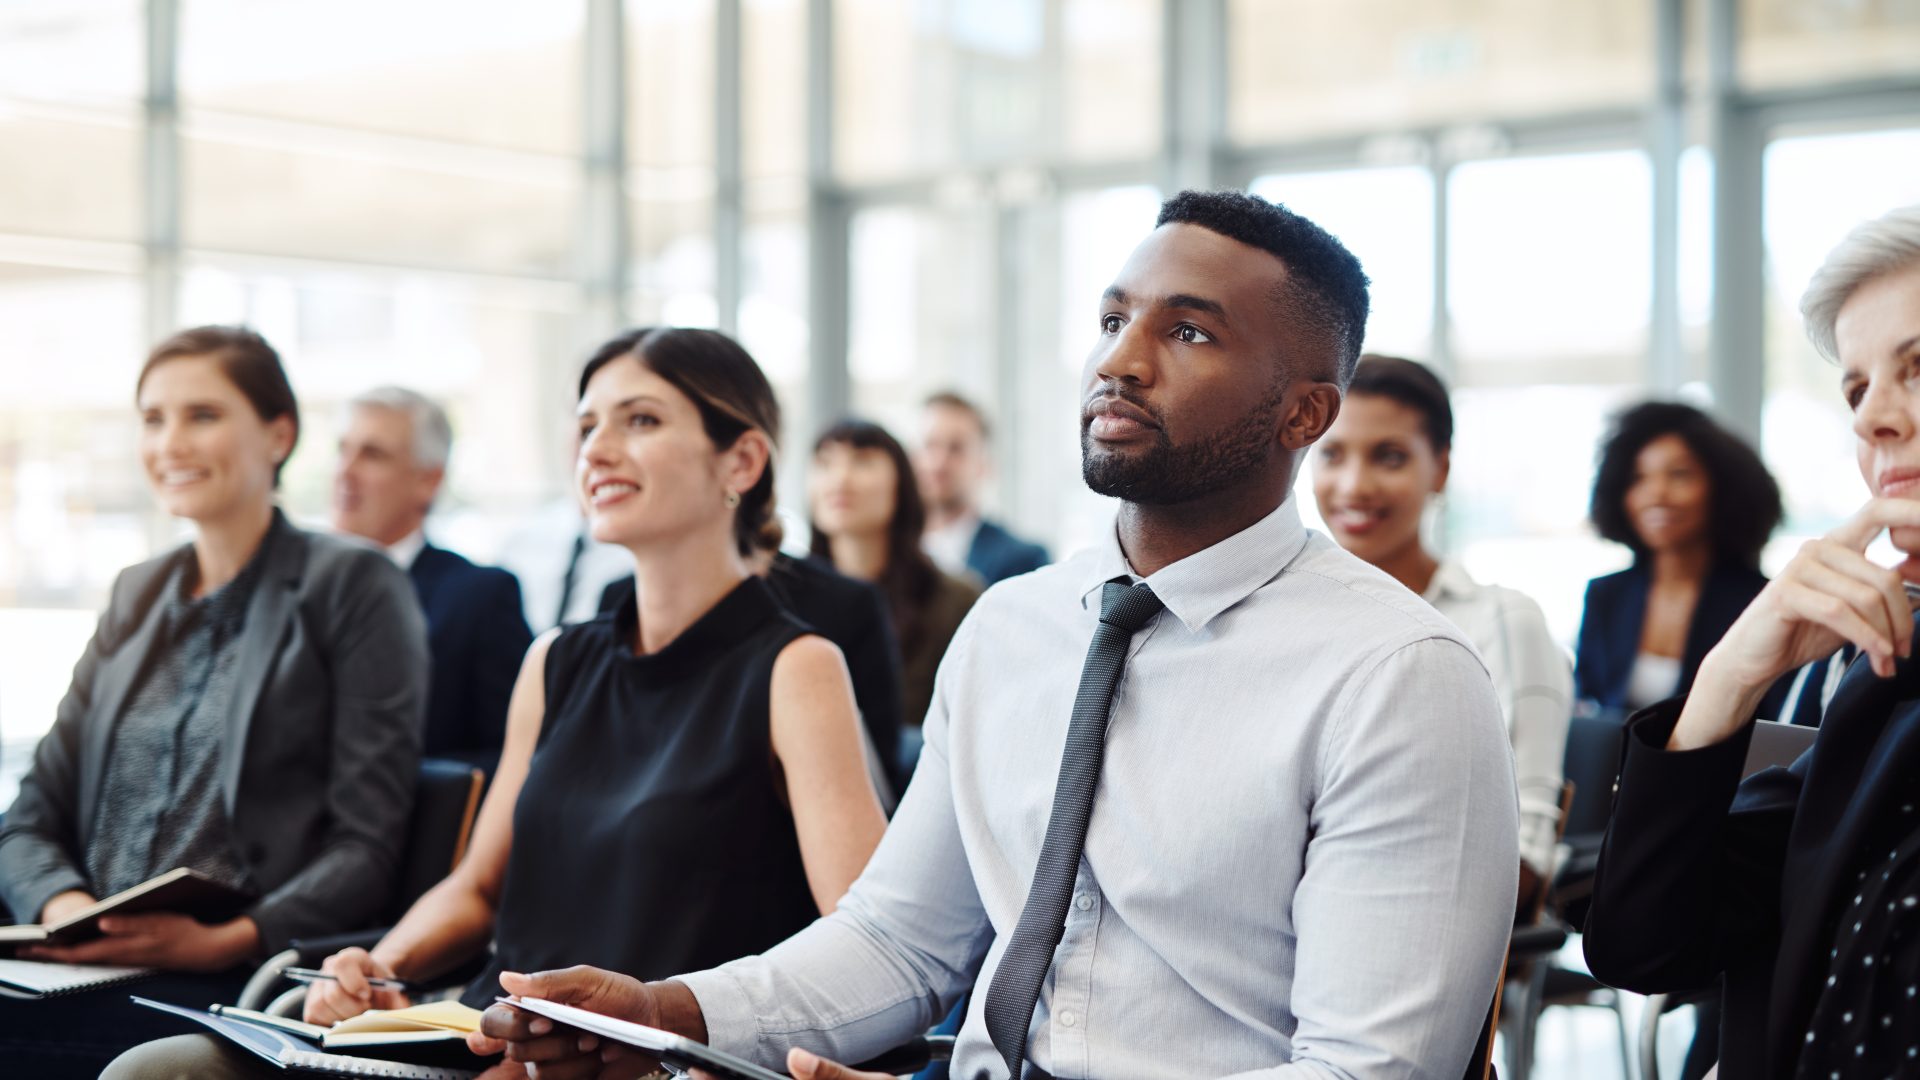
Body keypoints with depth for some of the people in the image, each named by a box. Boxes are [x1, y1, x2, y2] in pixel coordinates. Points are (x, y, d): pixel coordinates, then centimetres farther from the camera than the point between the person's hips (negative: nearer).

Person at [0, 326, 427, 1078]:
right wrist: (63, 905, -6)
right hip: (90, 971, 6)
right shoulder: (135, 594, 22)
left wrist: (227, 941, -19)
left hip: (244, 985, -5)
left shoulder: (354, 587, 3)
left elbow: (366, 846, -3)